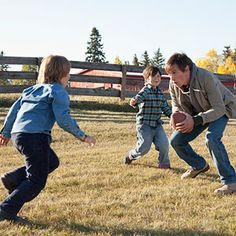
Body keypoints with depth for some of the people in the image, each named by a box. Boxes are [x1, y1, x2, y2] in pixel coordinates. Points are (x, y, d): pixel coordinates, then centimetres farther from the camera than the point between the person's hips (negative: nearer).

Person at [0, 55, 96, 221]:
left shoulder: (33, 89, 21)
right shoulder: (58, 92, -3)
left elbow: (14, 109, 20)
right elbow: (64, 120, -13)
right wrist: (83, 136, -4)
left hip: (18, 134, 8)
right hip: (35, 137, -8)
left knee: (52, 162, 25)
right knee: (37, 181, 2)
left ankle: (14, 178, 13)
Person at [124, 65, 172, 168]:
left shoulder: (160, 92, 11)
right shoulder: (145, 91, -11)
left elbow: (165, 107, 19)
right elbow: (139, 96, -33)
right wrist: (134, 101, -55)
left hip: (157, 124, 6)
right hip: (144, 124, -5)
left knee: (164, 143, -10)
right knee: (144, 148, -3)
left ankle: (163, 162, 10)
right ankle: (130, 155, 27)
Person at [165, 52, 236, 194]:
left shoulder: (206, 78, -36)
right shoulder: (173, 84, -17)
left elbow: (219, 109, -34)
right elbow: (176, 106, 1)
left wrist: (195, 121, -45)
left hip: (221, 109, -7)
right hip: (198, 113, 7)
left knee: (212, 138, -33)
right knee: (176, 140, 0)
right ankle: (199, 165, 26)